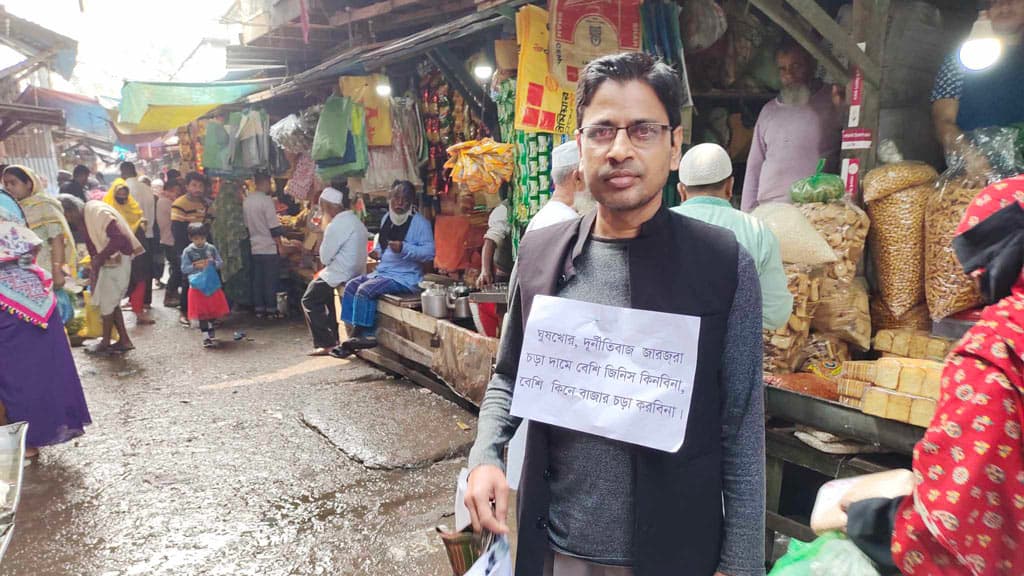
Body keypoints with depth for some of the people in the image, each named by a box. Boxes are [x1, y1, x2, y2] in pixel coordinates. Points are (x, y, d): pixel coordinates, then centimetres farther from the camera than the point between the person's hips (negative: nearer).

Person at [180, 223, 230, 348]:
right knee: (201, 312, 1)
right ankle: (206, 336, 11)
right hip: (197, 286, -2)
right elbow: (184, 269, -4)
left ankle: (210, 330, 31)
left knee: (213, 309, 9)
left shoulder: (211, 248, 2)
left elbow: (221, 264, 3)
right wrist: (195, 266, -19)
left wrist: (213, 262, -17)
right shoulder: (188, 251, -3)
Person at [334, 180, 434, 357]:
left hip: (405, 278, -9)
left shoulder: (420, 222, -11)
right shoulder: (386, 218, 12)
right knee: (351, 285, -2)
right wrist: (378, 251, 8)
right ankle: (367, 335, -3)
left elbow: (429, 253, -19)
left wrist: (403, 248, -30)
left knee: (365, 289, -22)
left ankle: (357, 336, -9)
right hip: (383, 271, 9)